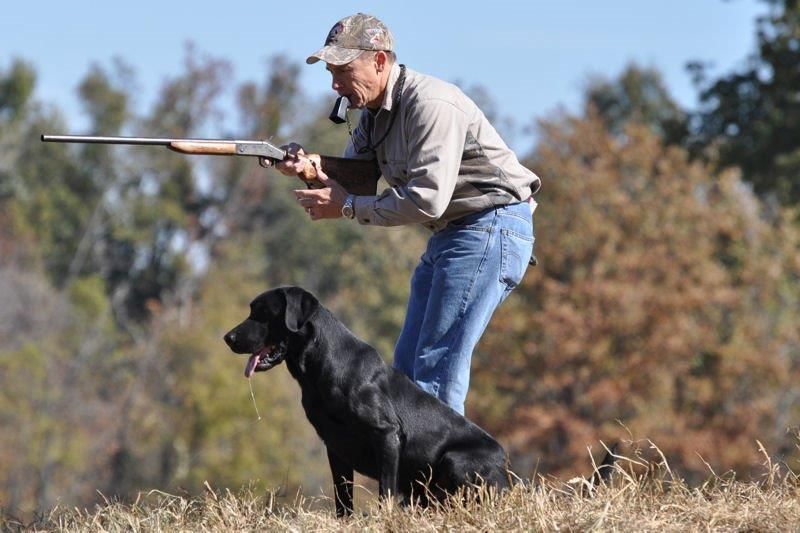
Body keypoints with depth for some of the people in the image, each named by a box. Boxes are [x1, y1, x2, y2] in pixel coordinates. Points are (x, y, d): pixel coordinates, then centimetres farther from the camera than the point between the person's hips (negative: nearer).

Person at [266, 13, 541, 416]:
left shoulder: (429, 104, -20)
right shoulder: (375, 113, 10)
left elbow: (427, 201, -26)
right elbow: (351, 178, 10)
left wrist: (347, 207, -19)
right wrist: (305, 167, -11)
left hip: (491, 228, -10)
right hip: (450, 233, 10)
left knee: (437, 368, -15)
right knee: (408, 368, 9)